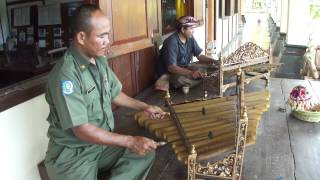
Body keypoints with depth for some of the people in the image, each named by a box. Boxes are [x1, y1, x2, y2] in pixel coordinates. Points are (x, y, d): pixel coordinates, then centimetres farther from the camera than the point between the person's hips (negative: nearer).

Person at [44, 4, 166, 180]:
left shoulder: (100, 60, 1)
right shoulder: (65, 75, -26)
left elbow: (114, 93, 16)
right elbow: (81, 130, -28)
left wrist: (144, 107, 7)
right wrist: (130, 141, -29)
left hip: (103, 143, 8)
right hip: (71, 154, -7)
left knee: (145, 152, -3)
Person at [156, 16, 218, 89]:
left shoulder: (190, 38, -2)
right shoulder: (171, 42, -26)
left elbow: (199, 55, 5)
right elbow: (171, 67, -33)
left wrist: (213, 61, -14)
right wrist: (191, 73, -43)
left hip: (185, 68, 8)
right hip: (169, 73, -8)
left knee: (209, 66, -6)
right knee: (180, 79, -41)